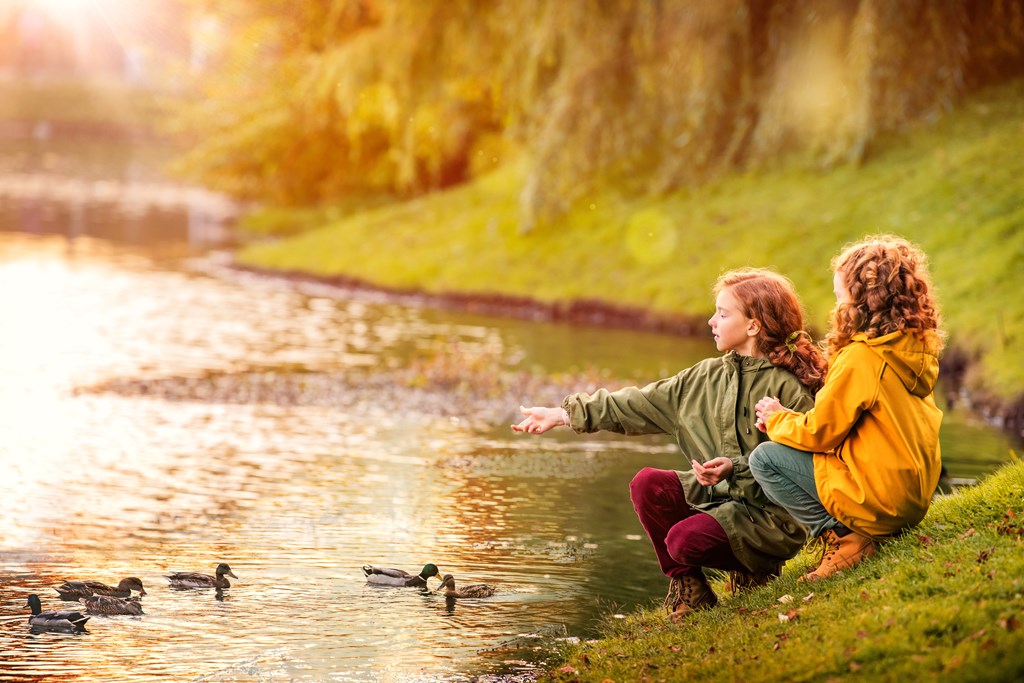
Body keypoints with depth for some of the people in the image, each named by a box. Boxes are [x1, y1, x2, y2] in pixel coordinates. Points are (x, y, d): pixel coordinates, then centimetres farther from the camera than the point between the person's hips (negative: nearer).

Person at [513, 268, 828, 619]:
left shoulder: (787, 386, -13)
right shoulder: (705, 377, 9)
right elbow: (635, 406, 11)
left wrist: (736, 469, -27)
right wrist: (562, 415, 9)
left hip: (771, 513, -7)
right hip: (714, 494, 7)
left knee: (685, 540, -28)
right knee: (646, 484, -15)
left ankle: (752, 570, 6)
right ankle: (687, 588, 1)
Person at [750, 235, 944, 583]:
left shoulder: (860, 358, -19)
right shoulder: (917, 347, 7)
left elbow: (820, 432, -11)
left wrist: (777, 419, 9)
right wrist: (788, 418, 13)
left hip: (876, 501, -9)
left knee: (764, 459, -2)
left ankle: (843, 538, -5)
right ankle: (853, 532, 12)